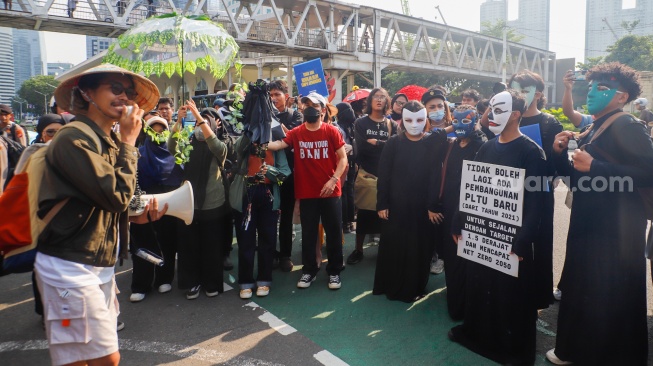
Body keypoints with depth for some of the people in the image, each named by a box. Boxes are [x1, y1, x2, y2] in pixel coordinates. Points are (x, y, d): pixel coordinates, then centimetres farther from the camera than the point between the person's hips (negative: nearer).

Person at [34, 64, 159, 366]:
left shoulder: (110, 142, 12)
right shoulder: (73, 141, -16)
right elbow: (116, 196, -22)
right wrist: (129, 141, -13)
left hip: (100, 266, 9)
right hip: (70, 269, -9)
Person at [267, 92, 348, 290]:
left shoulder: (332, 131, -4)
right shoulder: (296, 133, 1)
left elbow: (343, 158, -5)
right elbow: (276, 145, -13)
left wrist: (333, 180, -15)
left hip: (330, 192, -1)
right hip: (306, 192, 2)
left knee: (334, 232, 7)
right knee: (308, 234, 12)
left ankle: (334, 271, 23)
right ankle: (309, 270, 28)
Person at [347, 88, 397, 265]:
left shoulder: (392, 125, 9)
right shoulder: (361, 123, 4)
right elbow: (361, 148, -11)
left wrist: (375, 143, -9)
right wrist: (384, 145, -11)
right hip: (366, 173, -1)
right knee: (363, 213, 3)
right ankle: (358, 250, 15)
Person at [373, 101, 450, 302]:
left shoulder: (433, 143, 0)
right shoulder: (393, 143, -1)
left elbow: (436, 175, -4)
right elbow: (383, 175, -3)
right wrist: (382, 204, -6)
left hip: (422, 205, 1)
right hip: (396, 204, 0)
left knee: (419, 248, 8)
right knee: (393, 246, 7)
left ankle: (414, 287, 25)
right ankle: (391, 285, 25)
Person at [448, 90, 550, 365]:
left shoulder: (531, 151, -12)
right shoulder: (486, 148, 8)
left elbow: (536, 201, -17)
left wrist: (523, 241, -21)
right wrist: (459, 224, 8)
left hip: (511, 238, -6)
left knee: (511, 293, 7)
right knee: (478, 286, 17)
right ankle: (475, 331, 38)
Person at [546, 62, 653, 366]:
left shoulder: (627, 126, -13)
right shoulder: (594, 129, 14)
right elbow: (574, 175, 16)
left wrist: (594, 166, -24)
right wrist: (560, 153, -1)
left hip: (615, 229, -9)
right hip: (588, 223, 9)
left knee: (610, 296, 1)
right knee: (581, 289, 17)